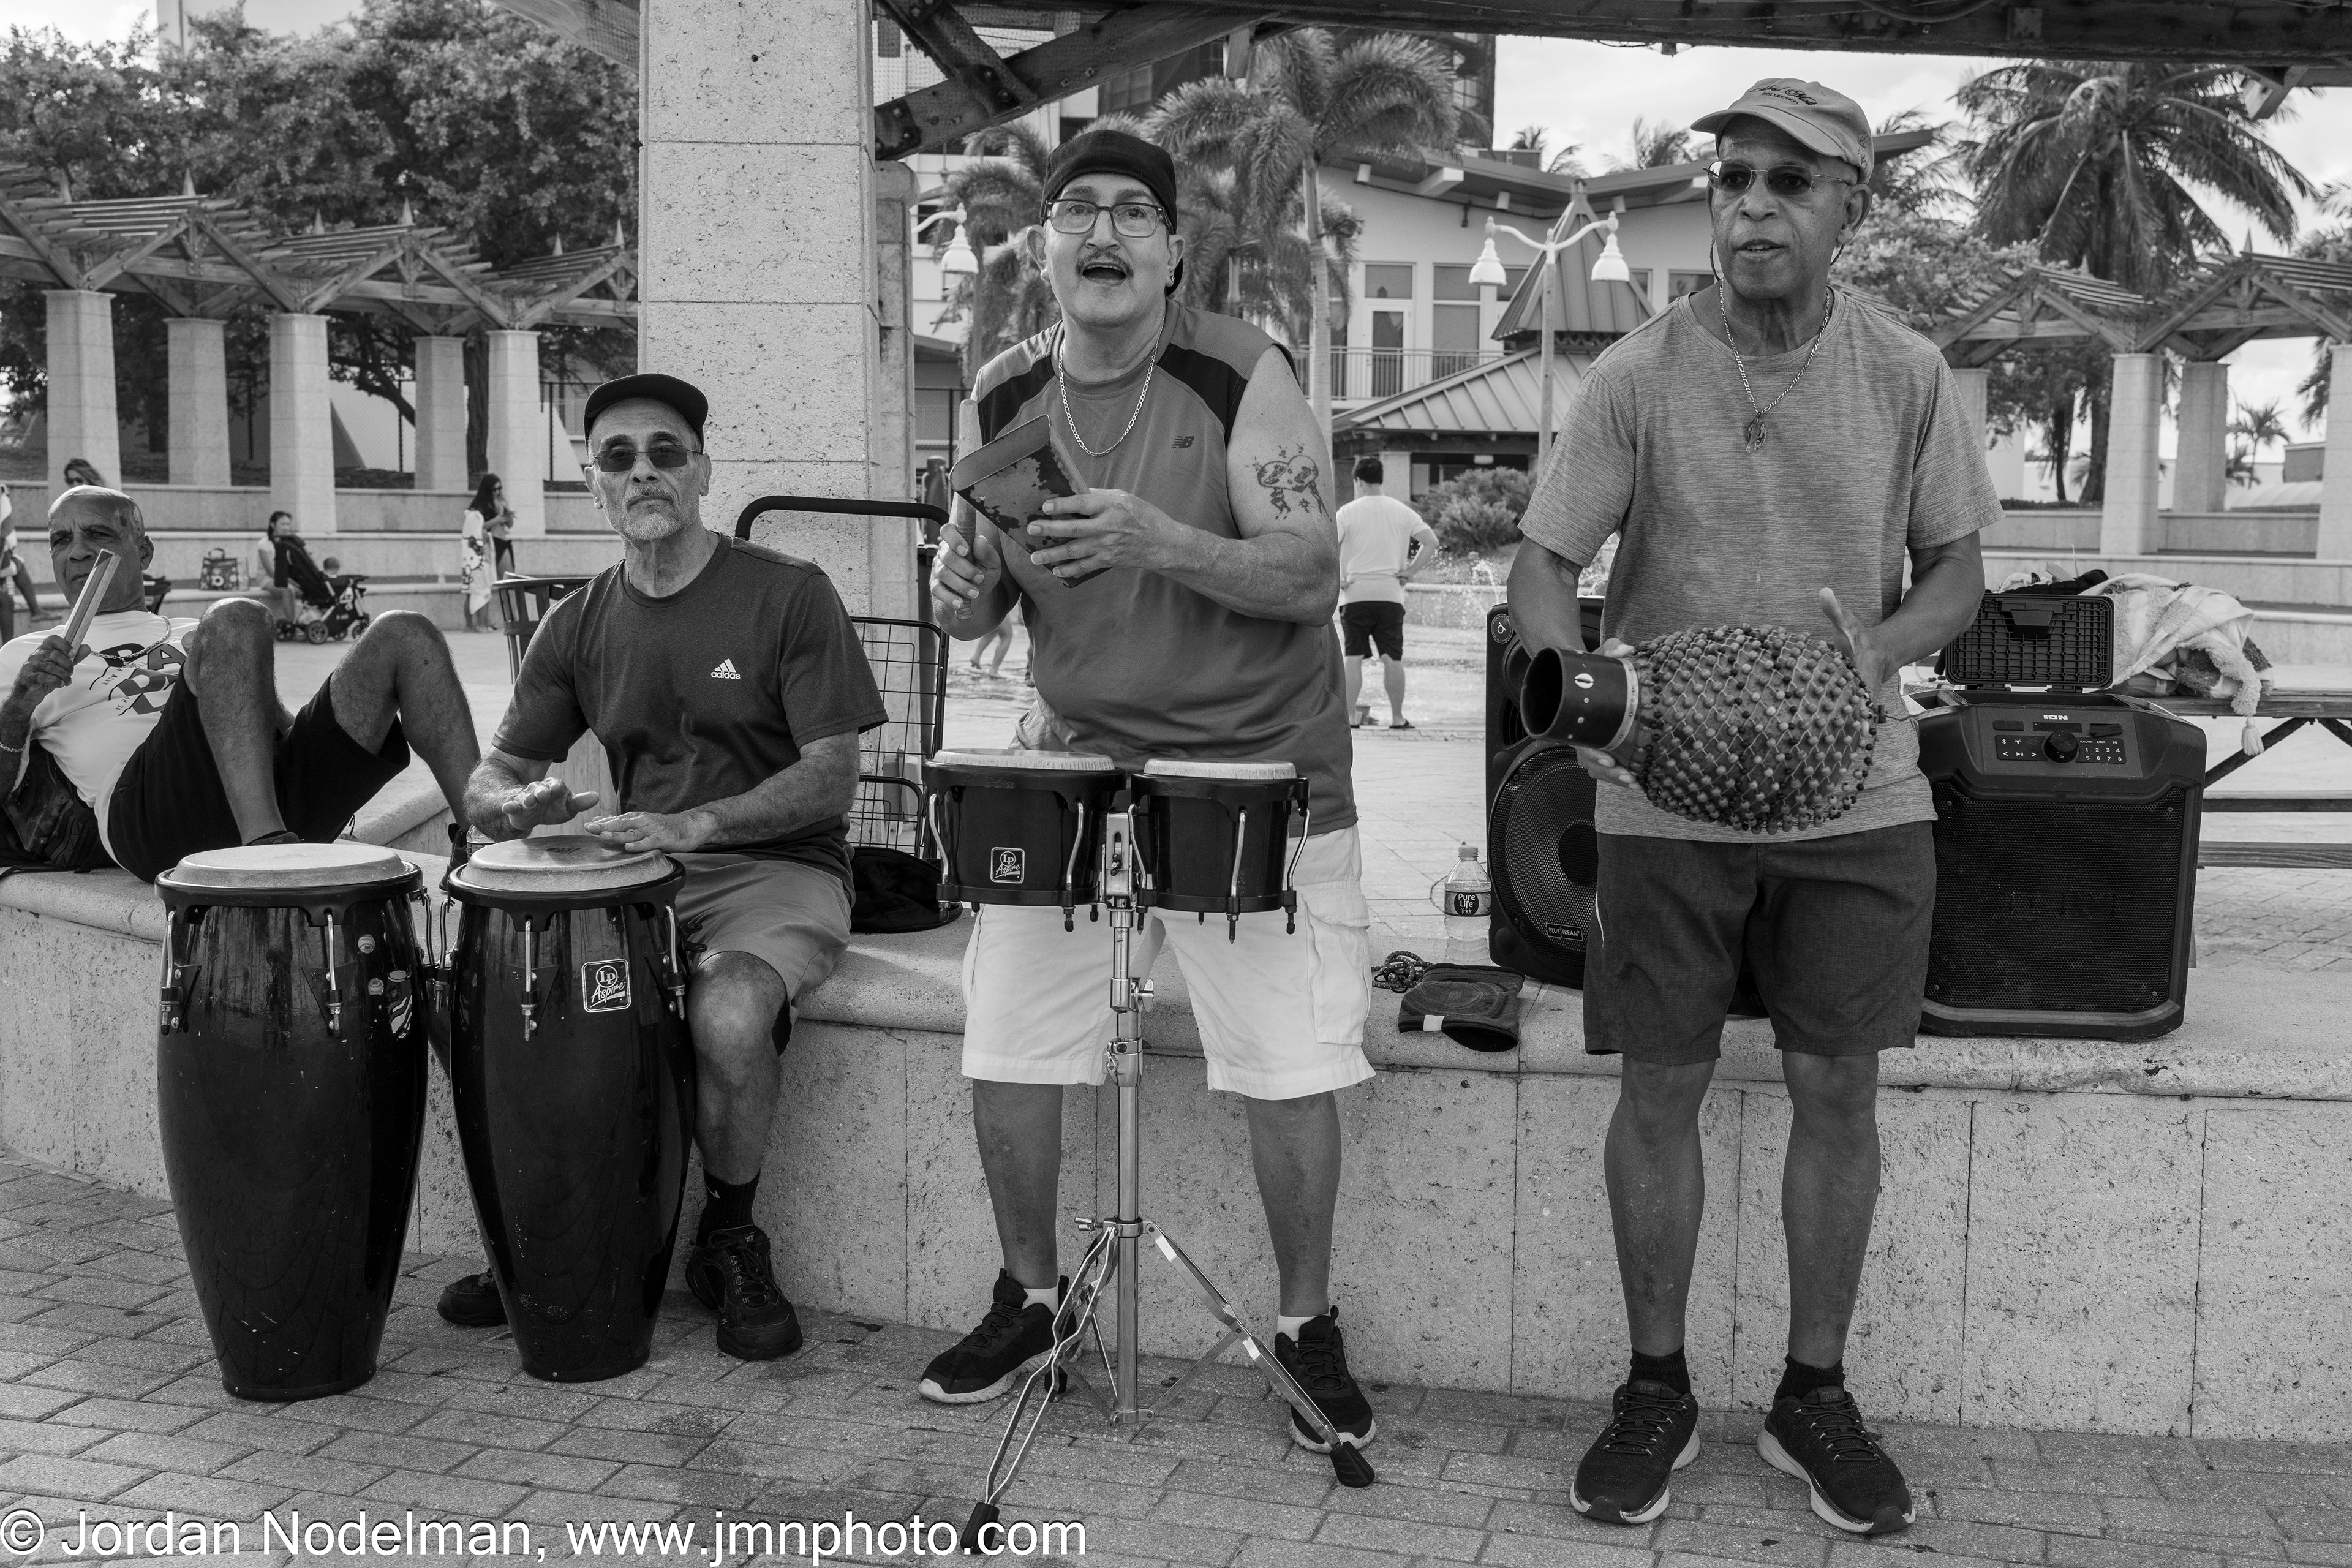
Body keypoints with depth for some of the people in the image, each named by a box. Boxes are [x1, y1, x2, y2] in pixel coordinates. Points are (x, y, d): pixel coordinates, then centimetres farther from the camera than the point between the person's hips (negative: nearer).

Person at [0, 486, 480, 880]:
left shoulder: (192, 636, 36)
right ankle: (265, 846, -47)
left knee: (405, 634, -12)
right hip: (148, 807, -4)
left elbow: (282, 728, 28)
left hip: (279, 794, 5)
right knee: (235, 622, -30)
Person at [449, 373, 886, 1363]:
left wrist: (689, 824, -24)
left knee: (727, 1015, -35)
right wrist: (519, 806, -15)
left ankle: (731, 1240, -5)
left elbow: (833, 777, -11)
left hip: (778, 869, -4)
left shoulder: (788, 596, -5)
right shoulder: (579, 626, 10)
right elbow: (489, 781, 11)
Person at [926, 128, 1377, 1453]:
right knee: (1002, 1049, 3)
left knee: (1291, 1071, -2)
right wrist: (964, 594, -13)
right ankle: (1030, 1297, 27)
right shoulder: (1005, 397, 3)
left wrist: (1163, 544, -32)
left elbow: (1312, 577, -17)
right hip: (1078, 760, 4)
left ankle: (1309, 1327, 21)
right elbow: (989, 596, 11)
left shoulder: (1243, 376, -11)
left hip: (1258, 771, -4)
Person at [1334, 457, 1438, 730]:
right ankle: (1397, 717, 5)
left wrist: (1338, 579, -5)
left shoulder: (1348, 512, -2)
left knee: (1354, 657, 1)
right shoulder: (1402, 511, 7)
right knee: (1392, 658, 4)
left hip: (1355, 594, -2)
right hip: (1390, 594, 2)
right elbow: (1431, 541, 0)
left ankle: (1350, 716, -1)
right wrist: (1409, 572, 4)